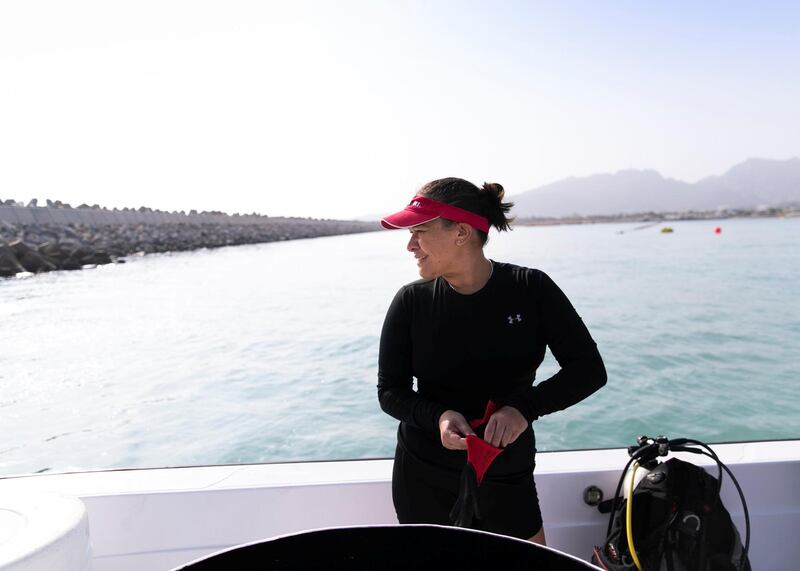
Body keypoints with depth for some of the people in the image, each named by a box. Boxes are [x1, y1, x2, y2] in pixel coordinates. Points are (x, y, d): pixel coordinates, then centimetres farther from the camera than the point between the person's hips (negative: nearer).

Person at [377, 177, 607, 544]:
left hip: (507, 479, 0)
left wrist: (525, 408, -24)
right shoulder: (411, 302, -10)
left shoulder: (531, 290, -11)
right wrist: (438, 416, -24)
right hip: (423, 479, 1)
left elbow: (588, 369, -8)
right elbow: (390, 391, -4)